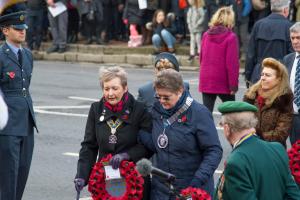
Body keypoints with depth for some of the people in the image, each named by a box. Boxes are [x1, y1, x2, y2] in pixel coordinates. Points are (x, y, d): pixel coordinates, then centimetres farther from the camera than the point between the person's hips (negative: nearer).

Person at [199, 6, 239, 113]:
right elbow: (232, 63, -14)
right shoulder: (231, 37, -11)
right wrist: (233, 85, -10)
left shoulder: (206, 35, 5)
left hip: (206, 81, 4)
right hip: (223, 82, -4)